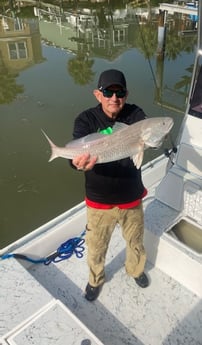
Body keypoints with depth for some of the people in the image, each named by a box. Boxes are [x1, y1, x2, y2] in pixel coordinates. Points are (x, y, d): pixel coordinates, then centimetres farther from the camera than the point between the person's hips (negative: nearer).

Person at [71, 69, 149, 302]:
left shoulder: (134, 114, -11)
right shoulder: (86, 120, -16)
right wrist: (80, 162, -55)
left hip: (131, 197, 2)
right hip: (99, 200, -1)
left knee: (135, 241, 27)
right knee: (96, 247, 20)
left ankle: (135, 269, 60)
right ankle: (95, 279, 52)